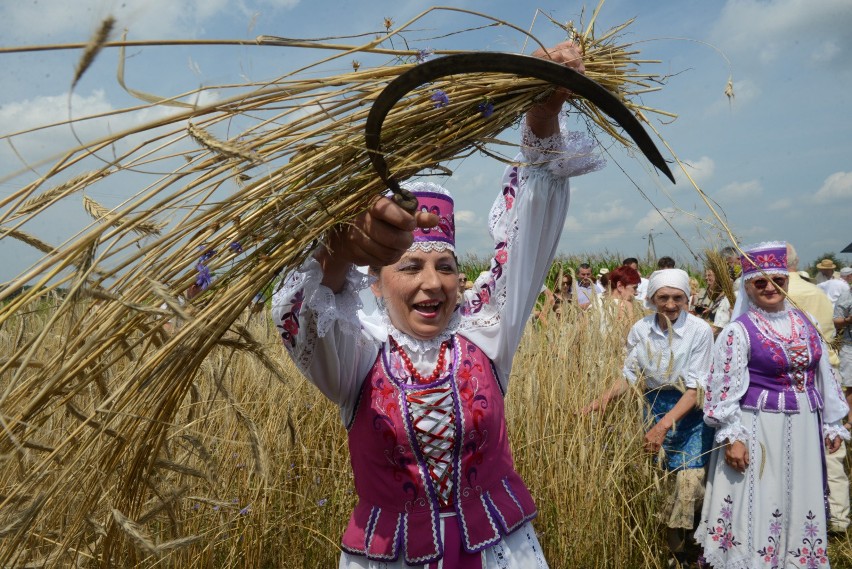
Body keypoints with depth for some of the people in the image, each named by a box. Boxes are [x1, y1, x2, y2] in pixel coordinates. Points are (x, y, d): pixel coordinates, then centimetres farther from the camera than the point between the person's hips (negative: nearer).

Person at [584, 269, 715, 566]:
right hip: (653, 407, 3)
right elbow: (629, 375, 1)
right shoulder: (640, 329, -5)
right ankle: (670, 548, 27)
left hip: (690, 412, -3)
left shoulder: (699, 330, -15)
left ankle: (675, 549, 14)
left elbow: (695, 388, -16)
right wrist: (606, 396, -18)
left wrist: (665, 424, -26)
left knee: (688, 481, -11)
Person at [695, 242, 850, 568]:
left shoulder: (805, 322, 5)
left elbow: (824, 375, 13)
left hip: (804, 426, 6)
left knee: (801, 500, 16)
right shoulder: (738, 330, -12)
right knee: (758, 502, 3)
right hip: (758, 428, -5)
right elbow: (724, 387, -13)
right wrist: (731, 437, -16)